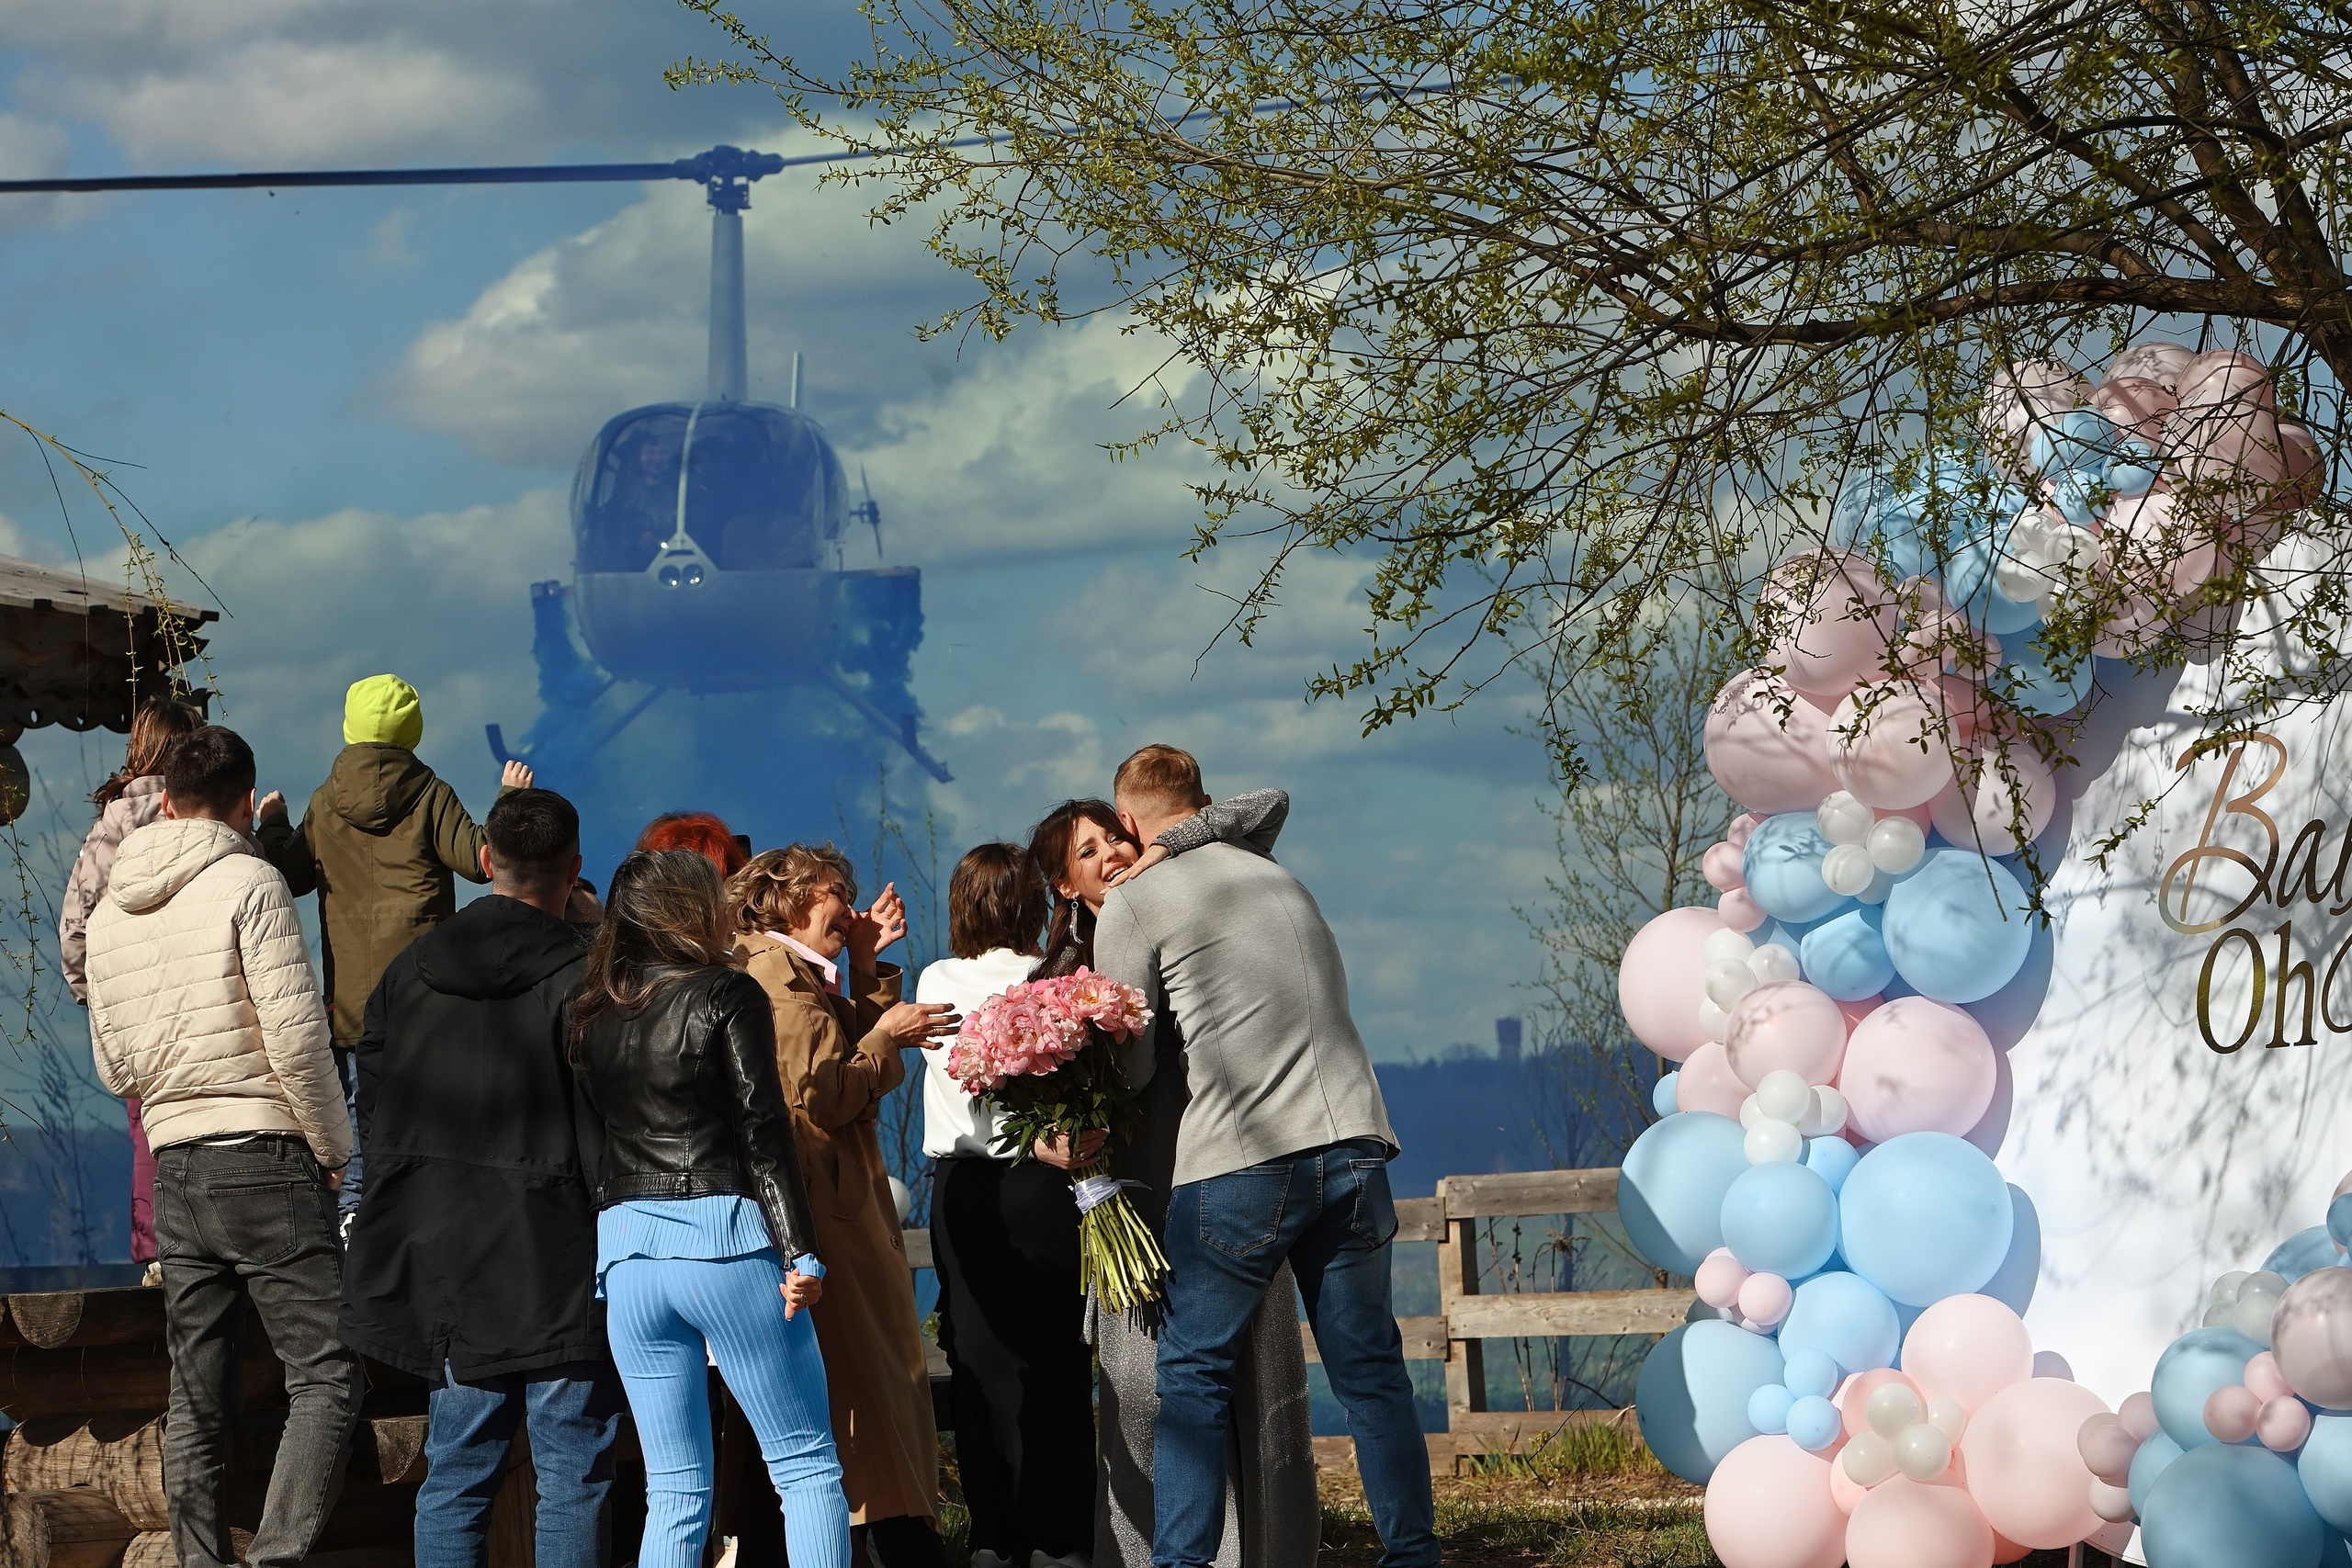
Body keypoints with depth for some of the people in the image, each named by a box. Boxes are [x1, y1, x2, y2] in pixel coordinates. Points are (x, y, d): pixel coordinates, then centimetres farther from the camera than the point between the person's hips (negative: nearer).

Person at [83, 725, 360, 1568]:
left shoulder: (108, 910, 12)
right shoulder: (248, 883, -8)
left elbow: (113, 1066, 17)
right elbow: (295, 1033, -13)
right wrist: (333, 1147, -3)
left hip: (172, 1166, 7)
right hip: (265, 1158, -6)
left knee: (196, 1400, 10)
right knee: (326, 1376, -7)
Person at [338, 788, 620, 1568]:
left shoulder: (409, 970, 7)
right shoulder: (581, 976, -11)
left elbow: (373, 1112, 10)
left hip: (444, 1255, 5)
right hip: (557, 1261, -5)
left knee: (455, 1473, 11)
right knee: (574, 1478, -1)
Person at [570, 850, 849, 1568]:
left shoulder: (591, 1013, 13)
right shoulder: (727, 995, -2)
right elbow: (764, 1131, -8)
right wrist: (801, 1252, -9)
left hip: (624, 1247, 5)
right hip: (725, 1238, -5)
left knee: (674, 1490, 7)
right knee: (808, 1467, 0)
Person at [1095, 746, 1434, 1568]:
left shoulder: (1132, 905, 2)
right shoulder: (1275, 875, 19)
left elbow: (1135, 1066, 4)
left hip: (1241, 1160, -5)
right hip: (1353, 1144, 5)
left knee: (1194, 1377, 3)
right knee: (1370, 1368, 9)